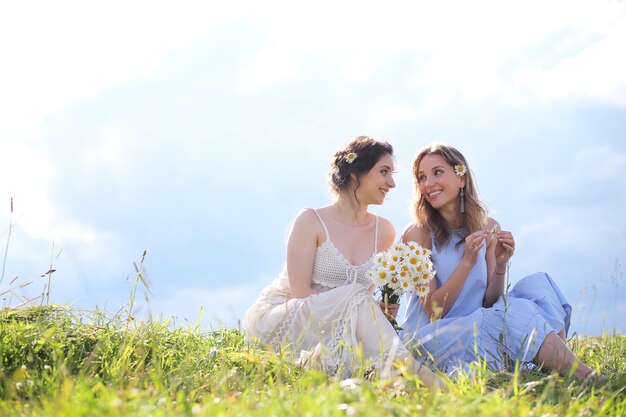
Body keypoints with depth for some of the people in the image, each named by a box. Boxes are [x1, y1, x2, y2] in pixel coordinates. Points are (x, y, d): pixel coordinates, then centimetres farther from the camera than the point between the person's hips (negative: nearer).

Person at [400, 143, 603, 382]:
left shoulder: (488, 228, 6)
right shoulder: (417, 234, -8)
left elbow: (489, 303, 4)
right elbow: (434, 311, -12)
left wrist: (500, 266, -14)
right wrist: (467, 262, -23)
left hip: (475, 331, 5)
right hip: (428, 341, -5)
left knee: (537, 285, -15)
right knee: (516, 313, -29)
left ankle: (563, 375, -26)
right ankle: (588, 379, -26)